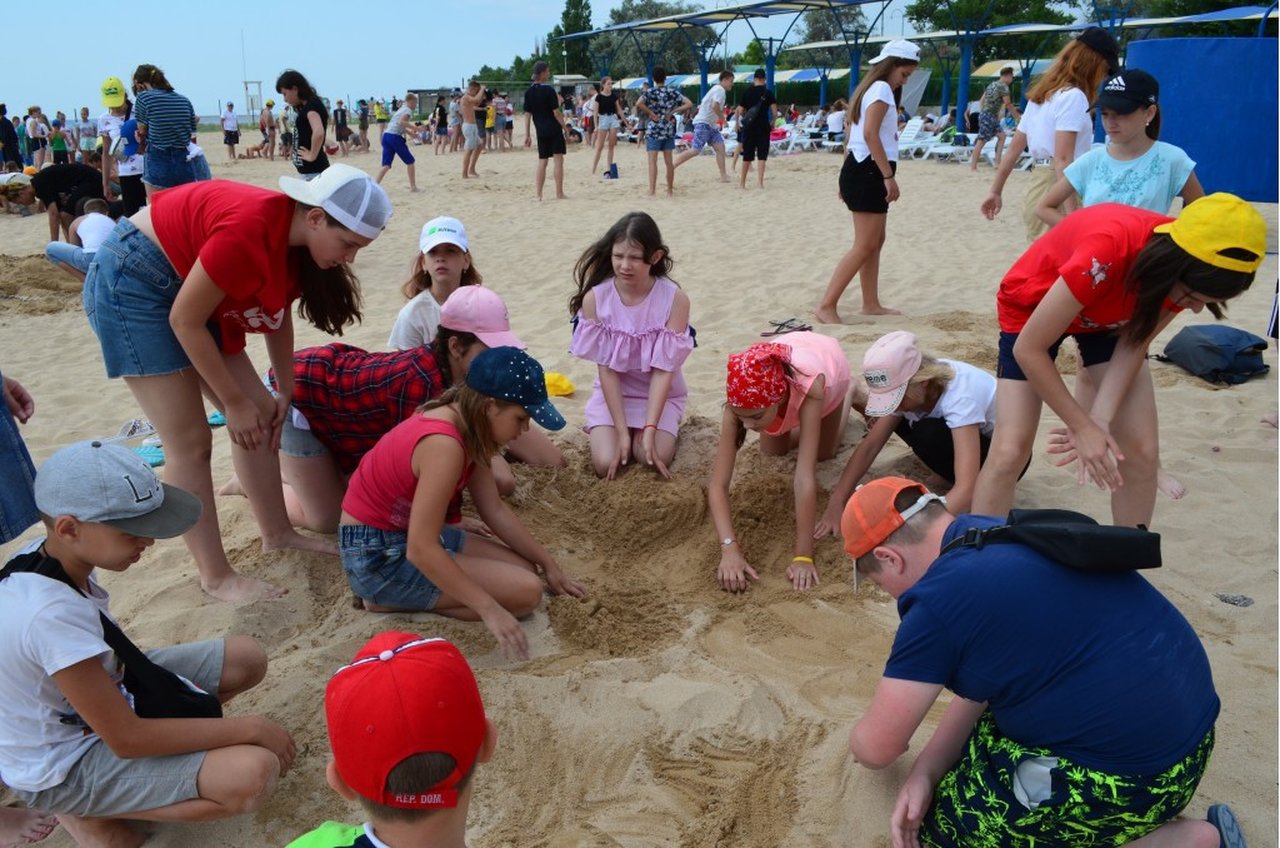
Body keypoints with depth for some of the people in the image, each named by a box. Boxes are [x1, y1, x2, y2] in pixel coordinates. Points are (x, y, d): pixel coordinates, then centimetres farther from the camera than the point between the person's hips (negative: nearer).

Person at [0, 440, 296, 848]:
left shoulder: (45, 559, -10)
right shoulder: (53, 615, -34)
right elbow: (126, 739, -27)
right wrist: (250, 728, -21)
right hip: (62, 768, -9)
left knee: (246, 657, 3)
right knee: (253, 772, -25)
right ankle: (90, 812, -3)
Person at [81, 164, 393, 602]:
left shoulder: (295, 241, -5)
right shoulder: (250, 230, -32)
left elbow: (276, 314, 9)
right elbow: (185, 321, -24)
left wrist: (286, 392, 8)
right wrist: (234, 403, -17)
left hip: (186, 286, 9)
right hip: (131, 282, -9)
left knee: (262, 417, 6)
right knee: (190, 442, -9)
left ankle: (277, 534, 20)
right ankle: (217, 576, 2)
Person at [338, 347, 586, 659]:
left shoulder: (465, 427, 1)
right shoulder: (444, 445, -29)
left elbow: (495, 510, 7)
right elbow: (422, 550, -31)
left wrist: (548, 564, 9)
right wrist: (490, 609, -28)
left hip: (411, 533, 10)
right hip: (378, 556, -10)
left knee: (525, 569, 10)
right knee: (527, 591, -12)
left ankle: (399, 594, 9)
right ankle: (388, 597, -4)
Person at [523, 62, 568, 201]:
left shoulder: (529, 92, 5)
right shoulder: (549, 90, -11)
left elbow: (527, 114, 4)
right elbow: (556, 112, -12)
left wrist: (527, 135, 6)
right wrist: (565, 127, -2)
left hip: (540, 131, 5)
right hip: (554, 129, -5)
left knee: (542, 162, 10)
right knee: (558, 160, 1)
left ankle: (538, 194, 6)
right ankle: (559, 193, 0)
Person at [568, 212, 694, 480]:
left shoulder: (675, 299, -19)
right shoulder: (595, 298, -16)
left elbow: (663, 371, -19)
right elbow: (606, 369, -15)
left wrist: (649, 430, -27)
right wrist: (621, 431, -20)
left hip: (660, 395, -1)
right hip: (612, 393, 1)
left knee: (655, 459, -23)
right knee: (606, 464, -18)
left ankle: (663, 430, 12)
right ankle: (604, 429, 16)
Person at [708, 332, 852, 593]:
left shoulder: (809, 388, -51)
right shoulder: (741, 402, -42)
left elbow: (805, 476, -51)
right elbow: (718, 484, -44)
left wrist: (804, 556, -52)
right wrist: (730, 548, -56)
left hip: (828, 356, -2)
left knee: (823, 452, 14)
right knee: (772, 450, 11)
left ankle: (847, 396, 39)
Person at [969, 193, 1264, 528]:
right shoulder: (1108, 250, -40)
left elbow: (1134, 344, -13)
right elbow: (1028, 349, -32)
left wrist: (1100, 419, -27)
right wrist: (1083, 427, -26)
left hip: (1112, 318, 5)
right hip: (1033, 309, -5)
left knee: (1142, 451, -4)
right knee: (1011, 451, -14)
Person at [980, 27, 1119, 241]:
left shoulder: (1042, 95, 17)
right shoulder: (1073, 96, -9)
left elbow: (1014, 148, 20)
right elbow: (1063, 159, -18)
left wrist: (995, 191, 25)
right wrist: (1071, 214, -23)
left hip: (1037, 187, 9)